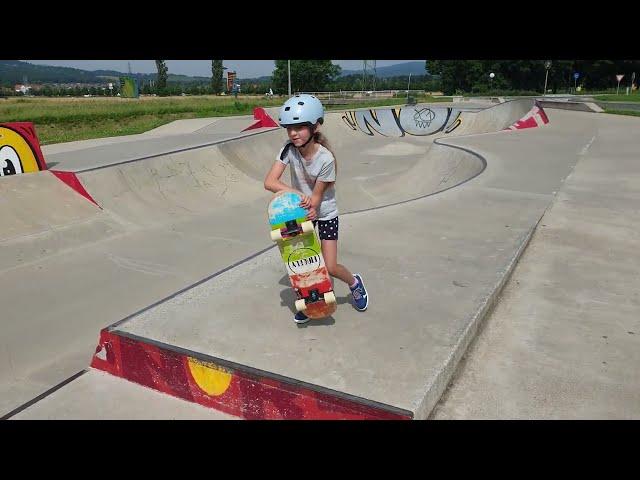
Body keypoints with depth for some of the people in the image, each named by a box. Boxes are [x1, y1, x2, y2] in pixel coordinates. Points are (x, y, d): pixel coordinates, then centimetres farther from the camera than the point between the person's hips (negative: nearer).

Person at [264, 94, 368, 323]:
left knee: (330, 267, -3)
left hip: (325, 213, -3)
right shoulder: (289, 150, -19)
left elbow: (316, 196, -21)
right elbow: (270, 182, -27)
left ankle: (354, 282, 29)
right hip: (302, 210, 3)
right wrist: (297, 194, -40)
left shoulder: (326, 159, -28)